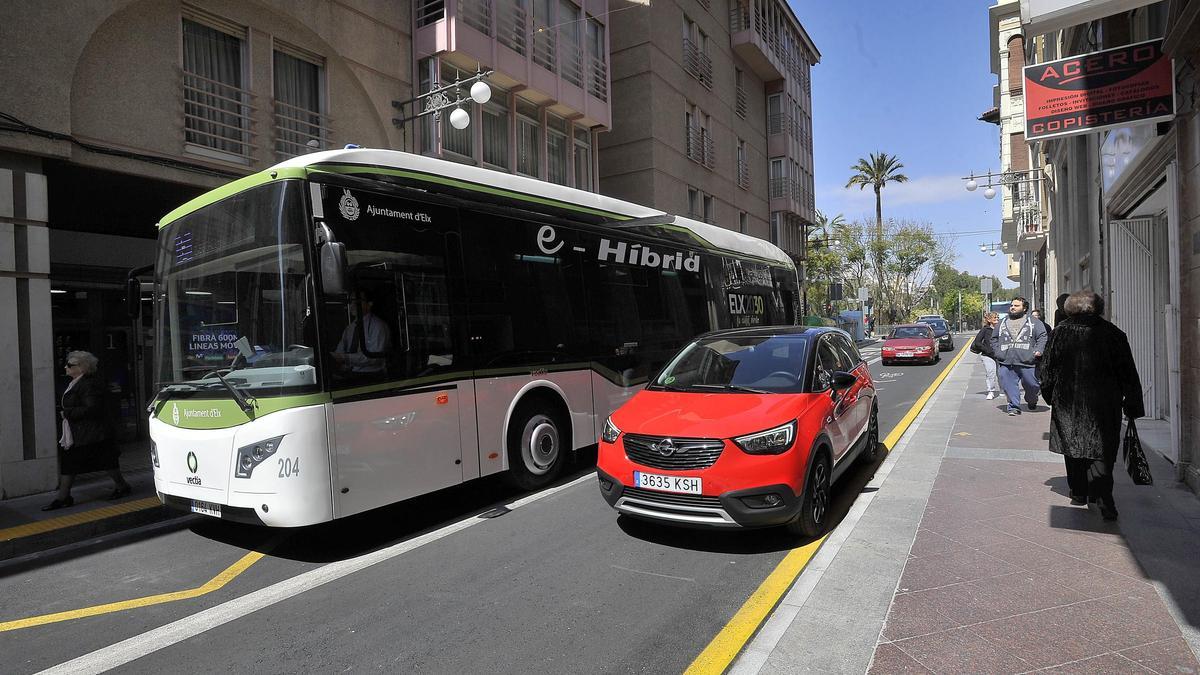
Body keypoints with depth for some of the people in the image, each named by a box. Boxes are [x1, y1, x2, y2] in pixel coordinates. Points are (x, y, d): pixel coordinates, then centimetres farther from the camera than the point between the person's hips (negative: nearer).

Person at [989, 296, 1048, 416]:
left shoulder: (1034, 322, 10)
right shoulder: (1002, 323, 19)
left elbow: (1043, 337, 3)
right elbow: (994, 339, 22)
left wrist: (1038, 350, -12)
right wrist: (997, 352, 7)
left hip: (1027, 362, -2)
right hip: (1006, 362, 2)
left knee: (1032, 385, 4)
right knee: (1009, 385, -5)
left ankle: (1031, 400, 32)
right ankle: (1014, 406, 4)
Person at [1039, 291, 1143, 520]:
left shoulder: (1062, 331, -2)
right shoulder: (1113, 334, -3)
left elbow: (1049, 368, 4)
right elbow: (1129, 375, 0)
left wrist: (1049, 394, 16)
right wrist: (1132, 407, 5)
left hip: (1069, 404, 1)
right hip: (1105, 405, 0)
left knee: (1074, 448, 13)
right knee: (1103, 453, 3)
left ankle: (1079, 494, 22)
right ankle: (1103, 499, -7)